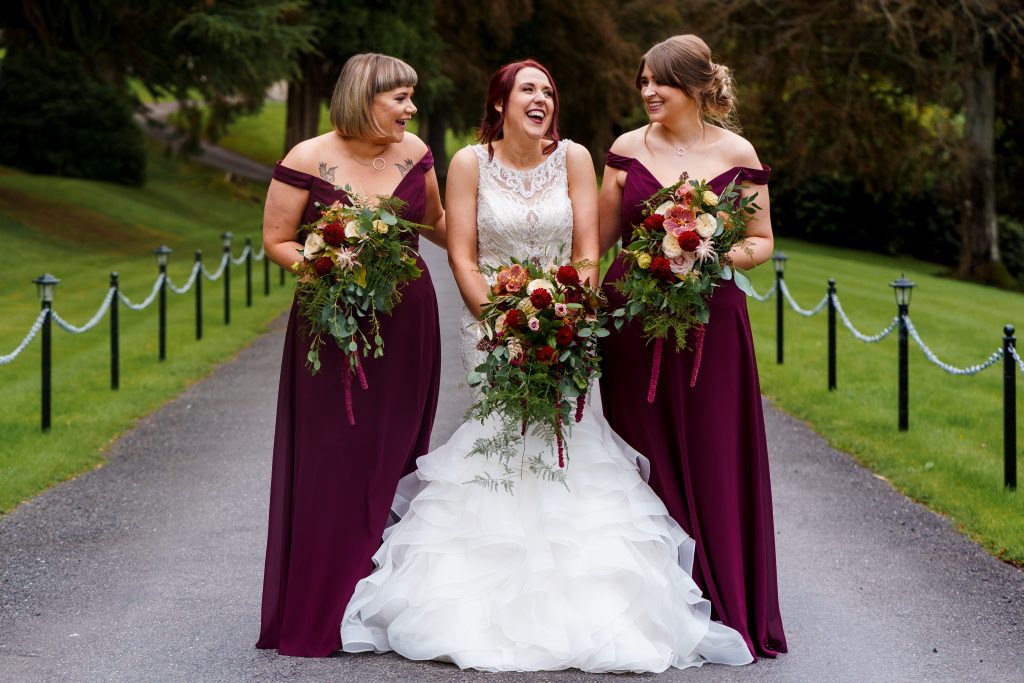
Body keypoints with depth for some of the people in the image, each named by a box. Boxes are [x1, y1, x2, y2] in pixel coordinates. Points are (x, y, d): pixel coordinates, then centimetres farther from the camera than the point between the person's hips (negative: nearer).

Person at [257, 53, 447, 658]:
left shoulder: (414, 153, 4)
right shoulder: (308, 161, -8)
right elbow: (277, 240, -2)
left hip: (407, 329, 3)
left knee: (395, 459, 4)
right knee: (331, 465, -3)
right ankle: (318, 614, 7)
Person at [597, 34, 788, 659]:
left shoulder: (737, 154, 1)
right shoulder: (629, 149, 5)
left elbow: (761, 242, 5)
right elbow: (599, 237, 11)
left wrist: (715, 256, -14)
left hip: (712, 321, -1)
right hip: (634, 321, 2)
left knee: (716, 462, 1)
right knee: (648, 461, 5)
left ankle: (727, 605, 13)